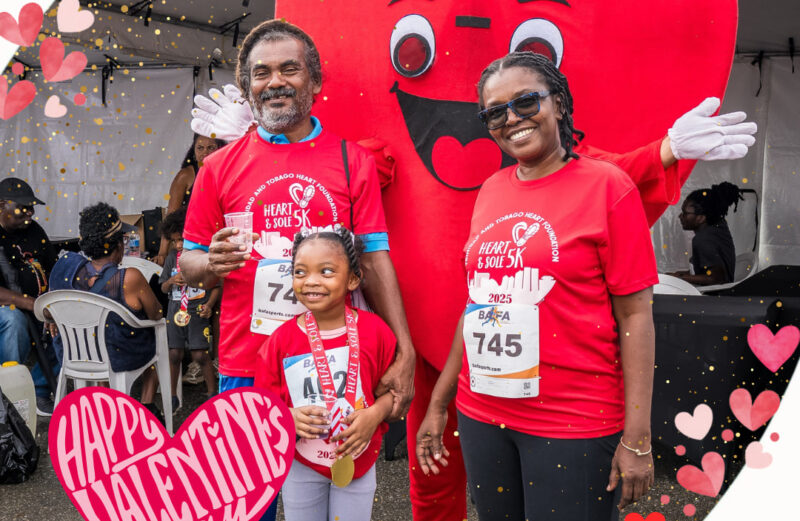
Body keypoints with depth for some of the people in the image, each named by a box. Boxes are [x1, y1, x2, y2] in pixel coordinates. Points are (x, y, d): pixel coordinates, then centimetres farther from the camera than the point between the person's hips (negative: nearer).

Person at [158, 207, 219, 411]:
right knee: (174, 354, 7)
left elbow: (216, 286, -1)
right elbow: (163, 288, 14)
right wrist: (171, 281, -8)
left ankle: (212, 393, 11)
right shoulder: (172, 257, 8)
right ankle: (173, 397, 21)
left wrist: (209, 305, -16)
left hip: (198, 312, -4)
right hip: (176, 311, 4)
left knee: (200, 355, -6)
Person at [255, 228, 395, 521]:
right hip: (301, 465, 1)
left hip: (358, 461, 0)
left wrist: (375, 414, -21)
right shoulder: (281, 339, -11)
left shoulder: (374, 330, -13)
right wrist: (288, 418, -23)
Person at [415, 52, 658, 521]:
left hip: (574, 423, -5)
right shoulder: (491, 191, 7)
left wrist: (637, 439, -12)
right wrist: (438, 403, 14)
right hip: (480, 414, 5)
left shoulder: (607, 185, -8)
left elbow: (635, 316, -9)